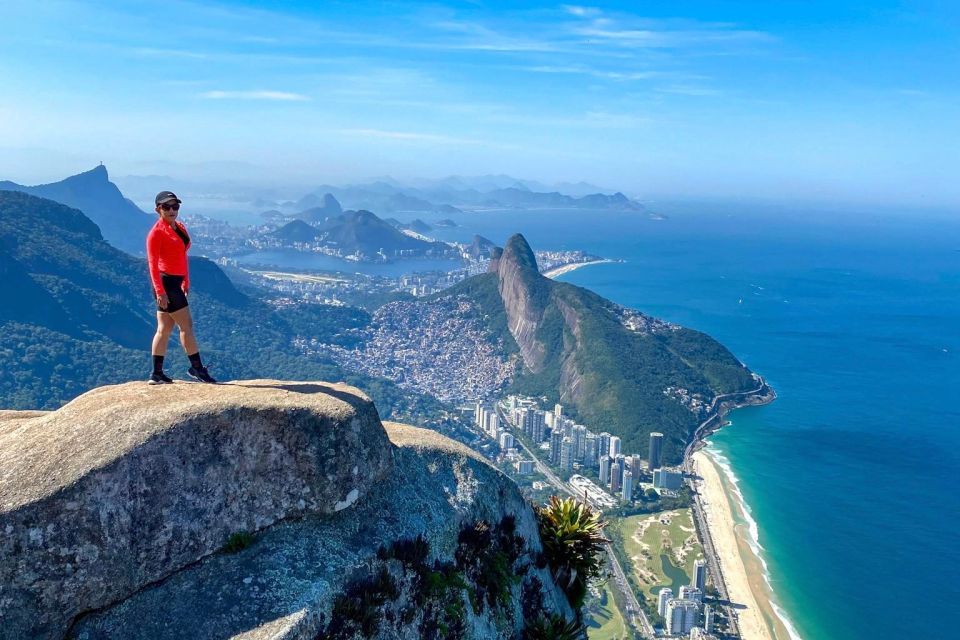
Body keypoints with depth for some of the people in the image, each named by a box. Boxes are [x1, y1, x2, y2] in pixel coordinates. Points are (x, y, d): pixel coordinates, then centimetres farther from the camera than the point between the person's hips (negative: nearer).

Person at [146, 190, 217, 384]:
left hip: (175, 282, 8)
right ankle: (197, 368, 4)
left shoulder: (180, 228, 14)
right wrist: (160, 292, -19)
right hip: (165, 282, -8)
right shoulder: (156, 232, -10)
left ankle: (157, 374, 15)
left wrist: (186, 283, 16)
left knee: (165, 329, 10)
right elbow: (152, 263, -14)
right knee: (186, 325, -5)